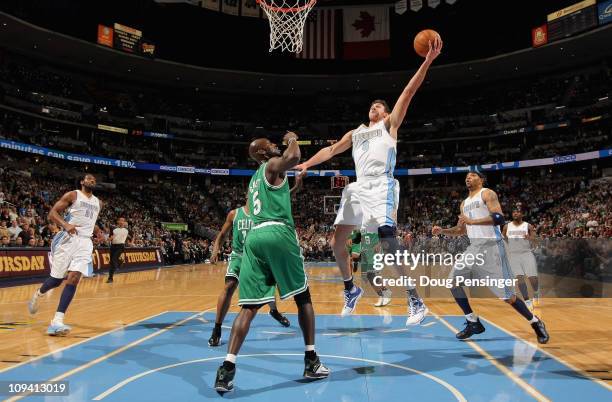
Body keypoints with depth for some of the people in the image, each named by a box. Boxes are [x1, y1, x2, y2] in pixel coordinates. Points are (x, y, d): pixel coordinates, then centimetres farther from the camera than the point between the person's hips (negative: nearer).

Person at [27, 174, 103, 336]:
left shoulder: (98, 202, 19)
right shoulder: (72, 195, 1)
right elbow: (52, 213, -4)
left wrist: (96, 229, 10)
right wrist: (66, 225, -22)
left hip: (85, 242, 4)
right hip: (68, 239, -4)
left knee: (74, 278, -14)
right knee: (57, 278, 4)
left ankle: (57, 321, -17)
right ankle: (38, 294, 40)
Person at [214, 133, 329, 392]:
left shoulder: (254, 180, 29)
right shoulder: (273, 165, 5)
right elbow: (294, 157, -16)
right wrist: (293, 140, 3)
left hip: (254, 236, 7)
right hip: (278, 233, -6)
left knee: (249, 307, 0)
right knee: (303, 298, 9)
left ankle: (227, 369, -11)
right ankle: (311, 362, 15)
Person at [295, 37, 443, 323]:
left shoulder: (389, 124, 14)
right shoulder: (355, 133, 28)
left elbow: (408, 92, 3)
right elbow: (331, 150, 29)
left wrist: (428, 61, -6)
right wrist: (305, 164, 17)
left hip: (381, 186, -6)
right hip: (358, 187, 6)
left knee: (388, 242, -20)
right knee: (337, 242, 4)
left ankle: (416, 301, -12)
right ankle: (351, 289, 25)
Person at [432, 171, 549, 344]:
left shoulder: (487, 193, -3)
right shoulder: (464, 203, 21)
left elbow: (499, 218, -18)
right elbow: (461, 230, 26)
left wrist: (471, 221, -21)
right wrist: (442, 231, 12)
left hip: (491, 245, -8)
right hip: (474, 247, 8)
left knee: (505, 294, -7)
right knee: (453, 282, 0)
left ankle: (536, 323, 16)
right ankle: (474, 323, 11)